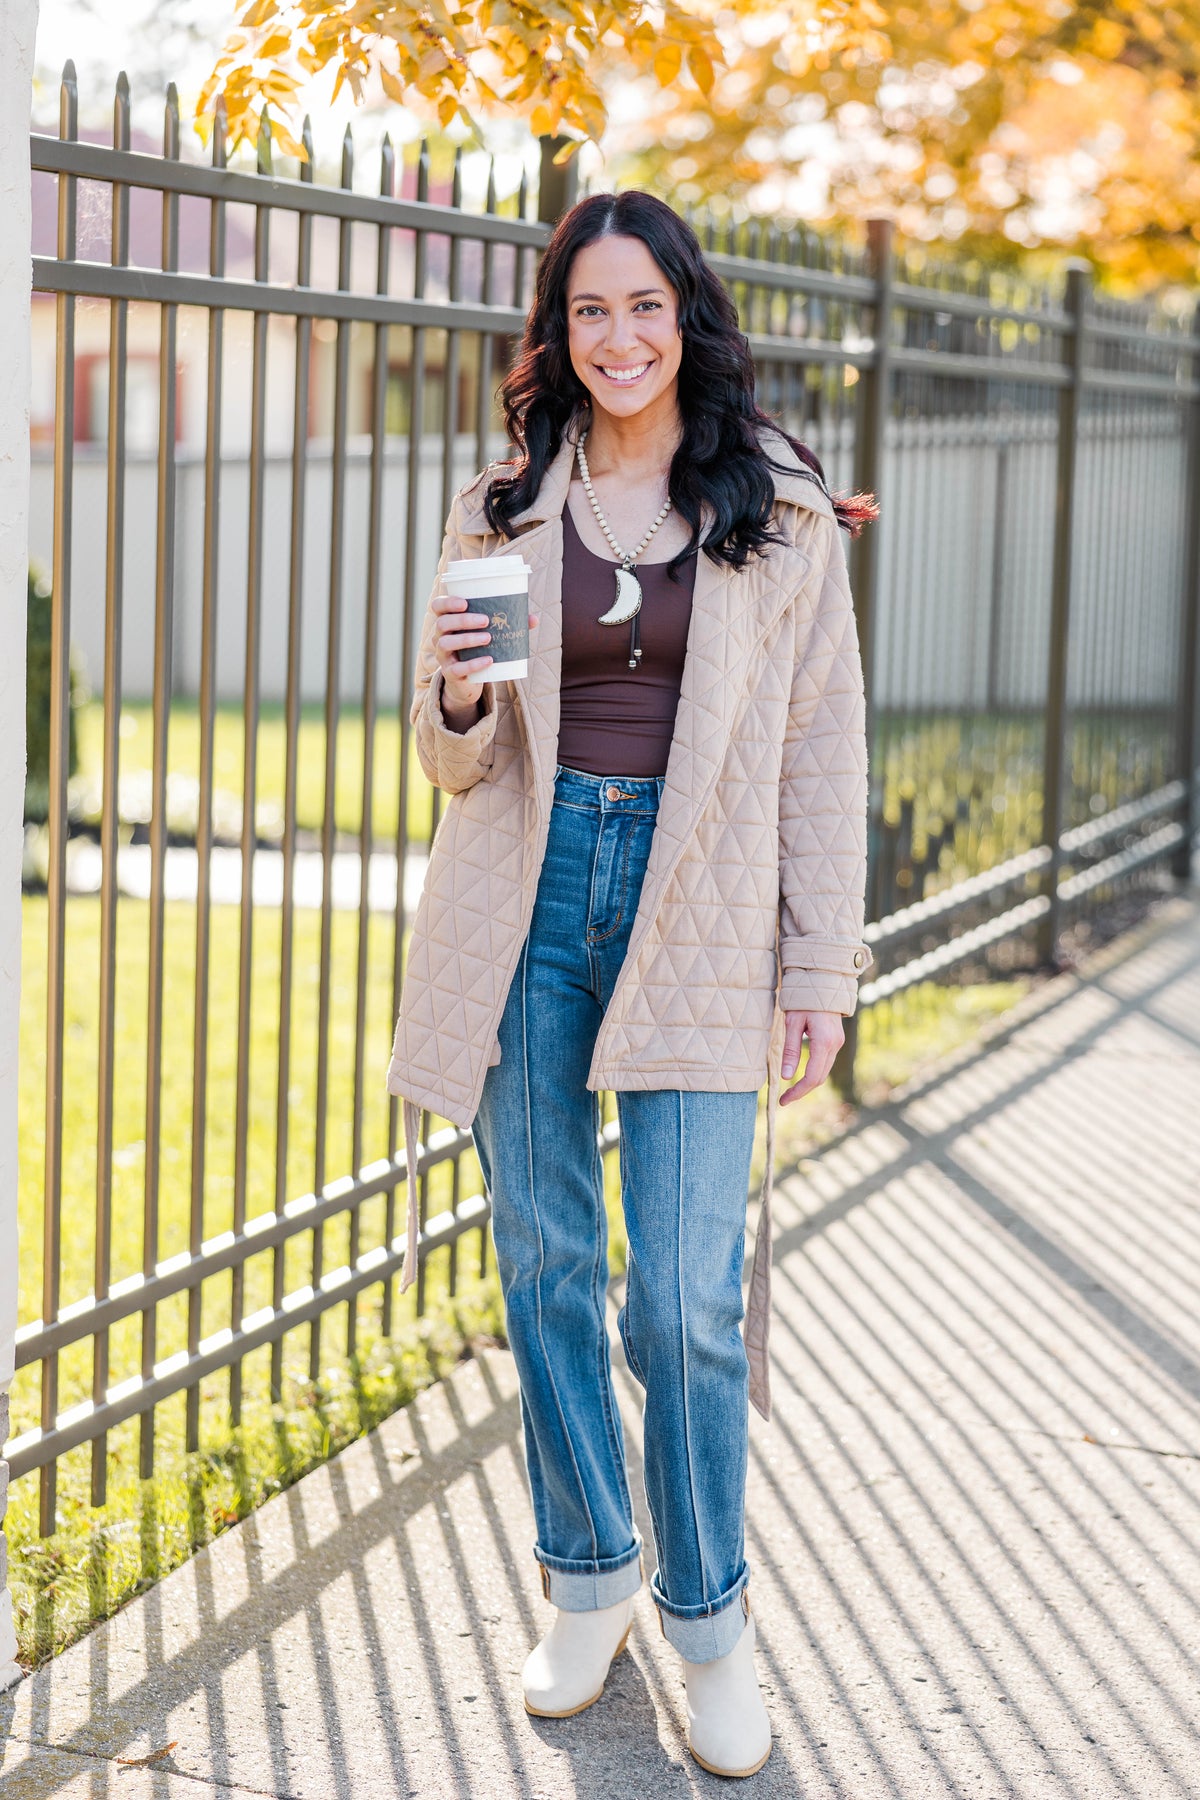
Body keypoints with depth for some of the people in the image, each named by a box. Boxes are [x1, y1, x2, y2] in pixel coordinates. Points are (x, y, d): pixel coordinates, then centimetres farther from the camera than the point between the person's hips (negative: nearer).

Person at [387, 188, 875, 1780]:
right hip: (529, 895, 3)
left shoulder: (782, 511, 2)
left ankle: (709, 1613, 16)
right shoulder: (503, 509, 7)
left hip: (699, 912, -2)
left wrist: (822, 967, -1)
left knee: (686, 1299, -5)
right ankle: (589, 1576, 28)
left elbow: (824, 748, 3)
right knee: (547, 1265, 10)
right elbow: (458, 757, 11)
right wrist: (456, 696, -13)